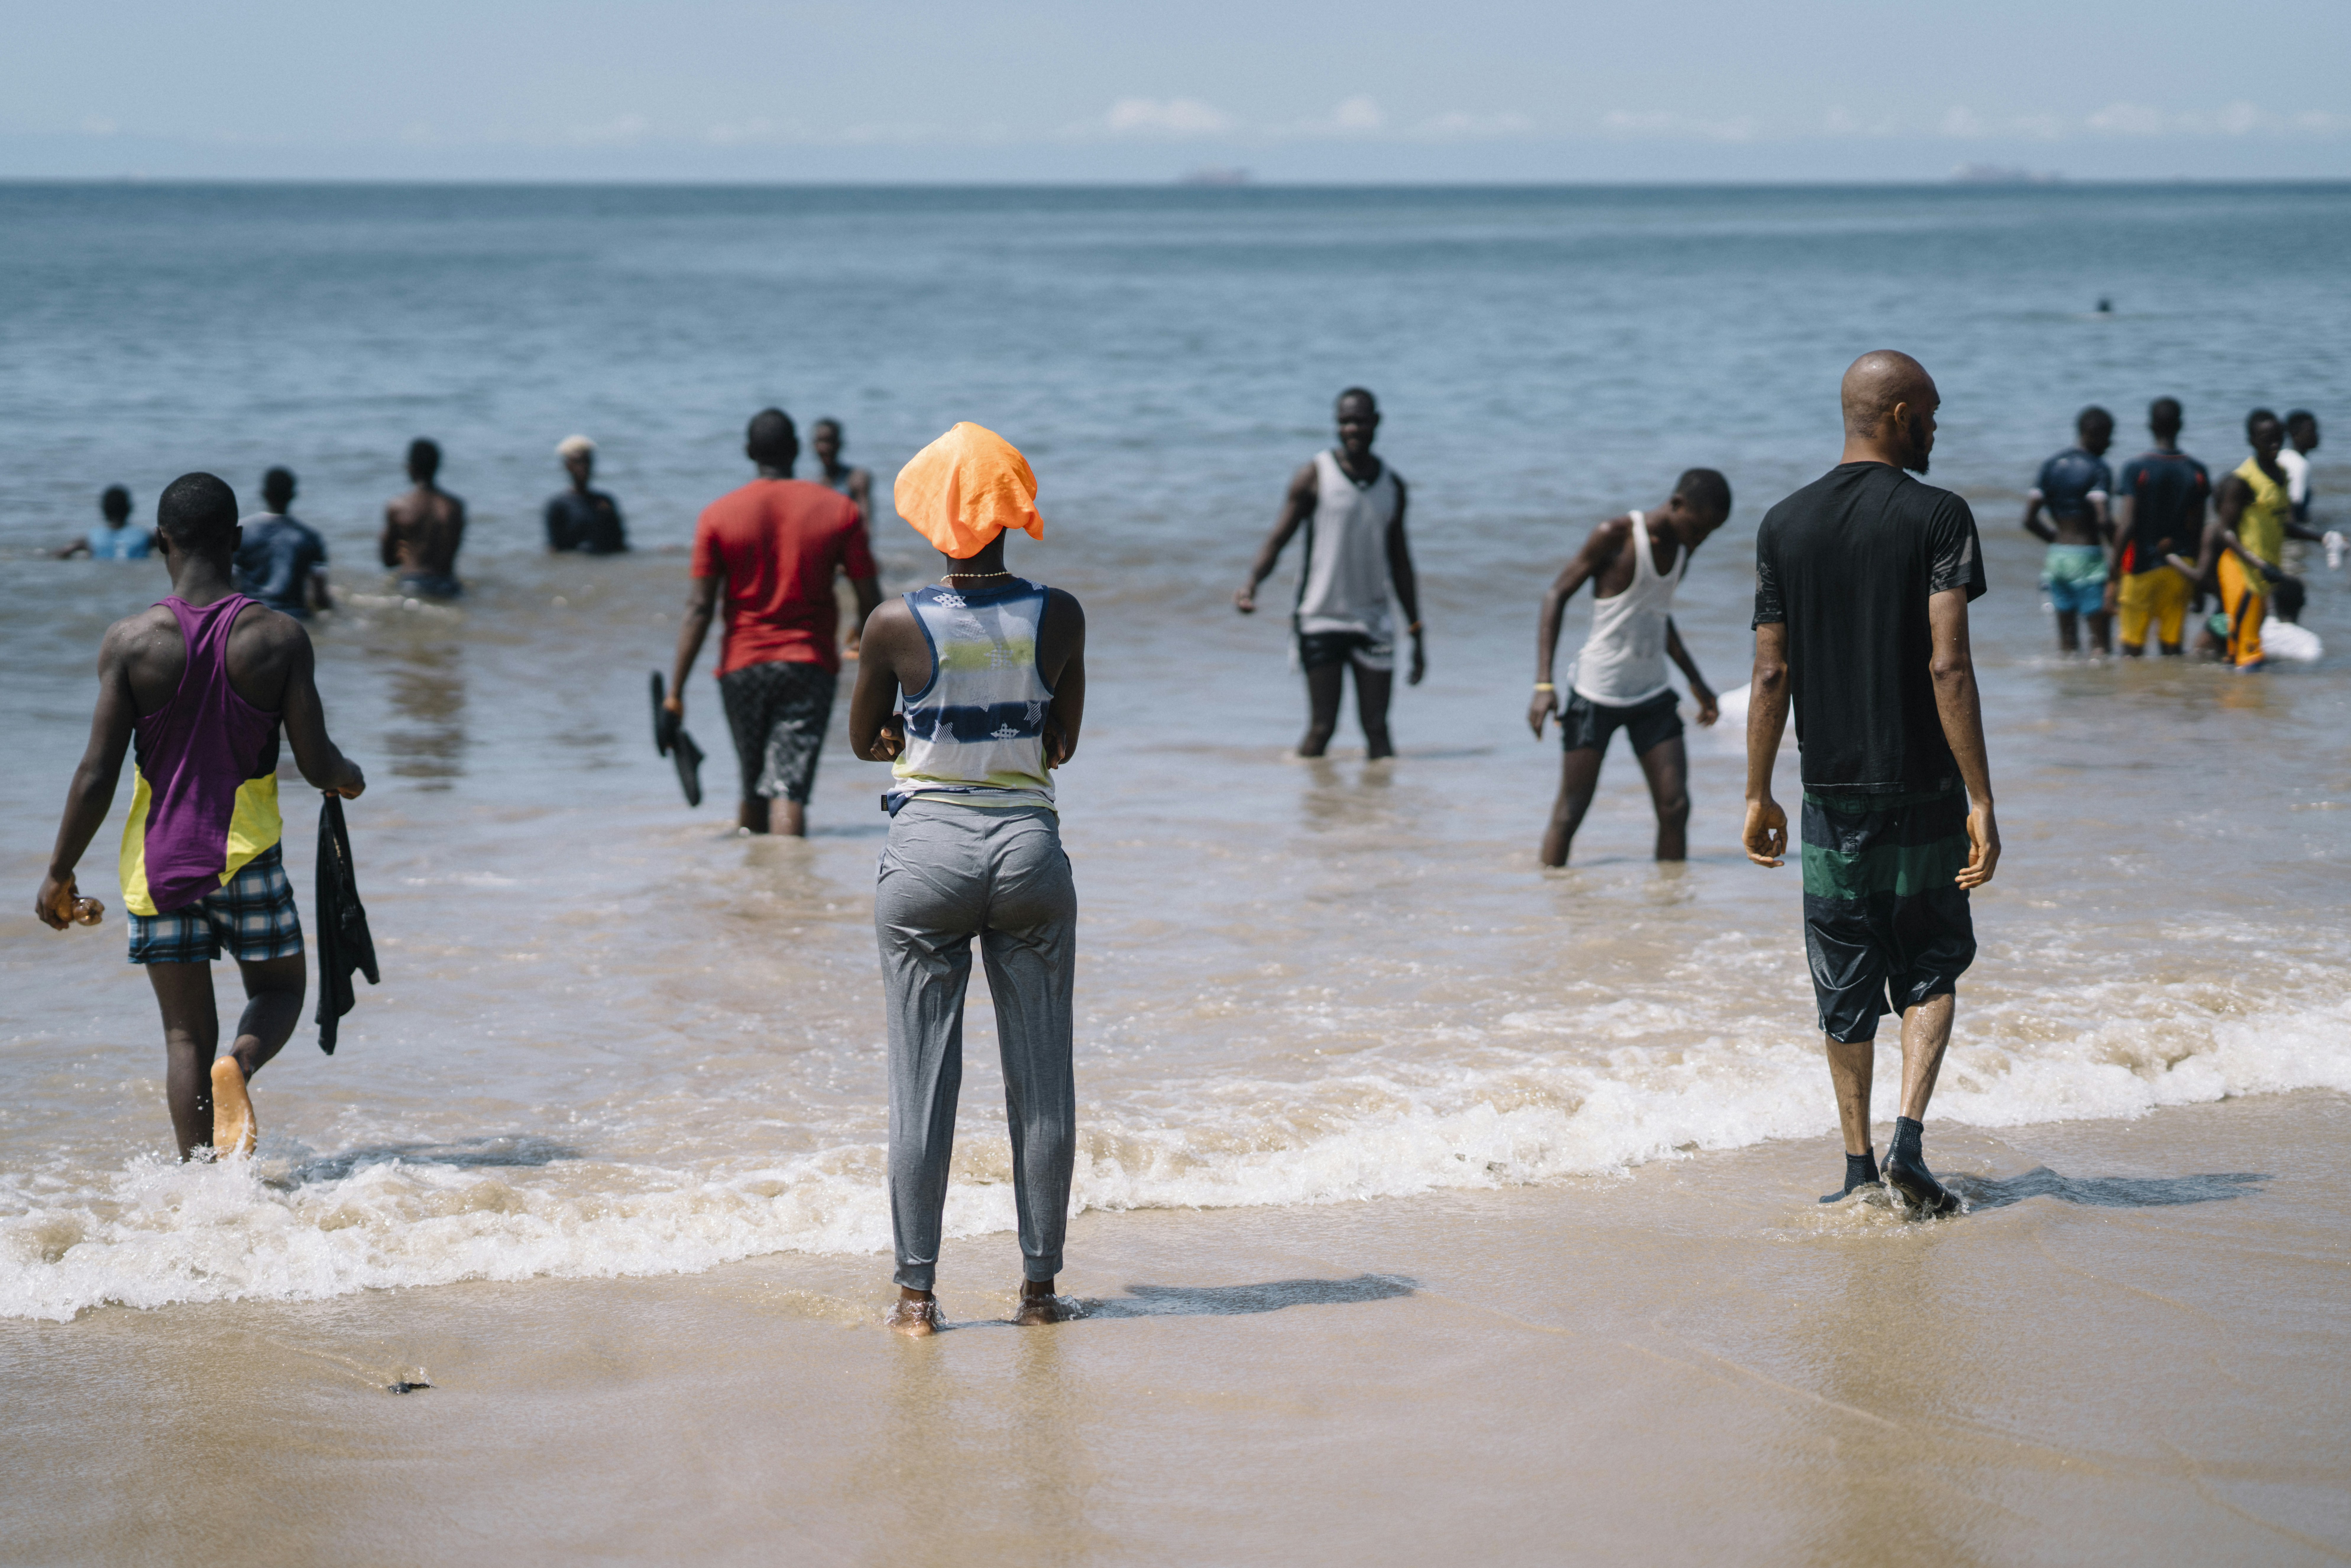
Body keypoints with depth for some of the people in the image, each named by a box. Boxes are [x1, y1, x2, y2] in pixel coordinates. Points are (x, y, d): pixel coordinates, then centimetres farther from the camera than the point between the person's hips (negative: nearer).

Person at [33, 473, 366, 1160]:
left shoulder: (129, 641, -8)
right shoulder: (280, 638, -8)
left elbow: (98, 775, -9)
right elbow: (317, 765, -7)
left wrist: (59, 874, 3)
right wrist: (349, 777, 17)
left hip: (159, 864, 1)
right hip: (248, 851, -1)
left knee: (186, 1033, 9)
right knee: (278, 988, 20)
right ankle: (237, 1065, -13)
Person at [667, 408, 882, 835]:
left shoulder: (718, 515, -2)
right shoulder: (839, 511, -1)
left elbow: (699, 608, -6)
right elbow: (871, 600, -1)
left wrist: (676, 690, -5)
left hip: (742, 665, 1)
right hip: (811, 666, -1)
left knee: (754, 787, 18)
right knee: (790, 789, -8)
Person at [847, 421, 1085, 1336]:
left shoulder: (897, 626, -10)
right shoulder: (1059, 619, -5)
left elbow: (864, 742, 4)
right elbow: (1063, 745, 5)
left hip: (928, 850, -1)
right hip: (1029, 848, 1)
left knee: (923, 1080, 4)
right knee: (1042, 1080, 9)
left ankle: (917, 1291, 6)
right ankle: (1041, 1283, 14)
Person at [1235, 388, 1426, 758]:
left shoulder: (1392, 485, 10)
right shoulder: (1315, 477, -3)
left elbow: (1399, 561, 18)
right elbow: (1278, 538, -6)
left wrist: (1416, 634, 18)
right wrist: (1251, 585, -26)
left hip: (1372, 622, 3)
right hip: (1320, 619, -3)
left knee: (1377, 728, 0)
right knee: (1321, 728, -6)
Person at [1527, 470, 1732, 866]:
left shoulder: (1684, 546, 4)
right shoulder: (1616, 535, -15)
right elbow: (1558, 595, -12)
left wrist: (1695, 681, 26)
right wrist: (1544, 684, -19)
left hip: (1652, 695, 6)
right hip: (1596, 695, -6)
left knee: (1675, 806, -3)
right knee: (1570, 813, -2)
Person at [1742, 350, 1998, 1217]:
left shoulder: (1785, 525, 2)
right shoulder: (1938, 517, -9)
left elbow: (1772, 673, 2)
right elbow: (1948, 667, -16)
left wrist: (1759, 796, 10)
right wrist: (1980, 800, -15)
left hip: (1832, 794, 3)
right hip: (1922, 789, -3)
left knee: (1846, 990, 10)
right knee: (1931, 968, 12)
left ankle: (1860, 1169, 11)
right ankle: (1908, 1140, -4)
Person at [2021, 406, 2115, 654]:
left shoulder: (2051, 466, 8)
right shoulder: (2098, 469, -11)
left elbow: (2030, 520, 5)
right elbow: (2102, 520, -23)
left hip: (2057, 556, 6)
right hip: (2088, 557, -6)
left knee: (2067, 638, 11)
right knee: (2101, 638, -2)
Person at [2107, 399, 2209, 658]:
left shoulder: (2137, 469, -10)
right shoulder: (2196, 472, 1)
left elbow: (2127, 526, -14)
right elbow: (2197, 531, 3)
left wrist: (2113, 579, -11)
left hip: (2141, 568, -3)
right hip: (2178, 572, 3)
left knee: (2132, 649, 1)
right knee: (2173, 648, 7)